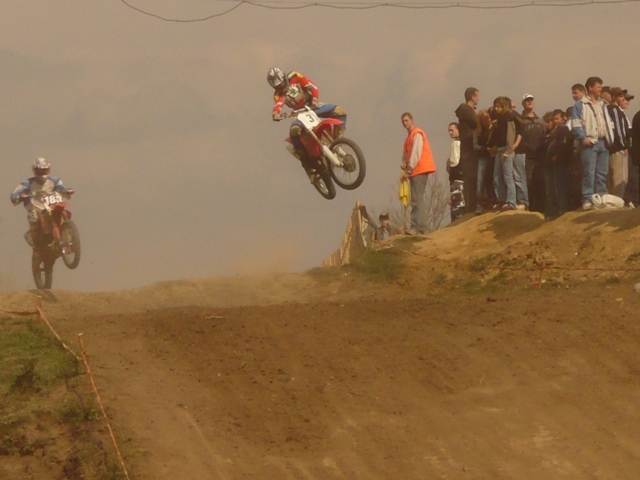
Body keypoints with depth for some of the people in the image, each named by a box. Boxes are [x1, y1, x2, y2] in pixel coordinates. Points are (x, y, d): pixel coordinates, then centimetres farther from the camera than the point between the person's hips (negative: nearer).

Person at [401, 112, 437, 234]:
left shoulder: (417, 134, -8)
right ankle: (420, 226, 14)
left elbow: (416, 153, -16)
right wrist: (404, 164, 0)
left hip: (419, 170, -10)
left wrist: (409, 169, -16)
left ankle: (416, 226, -21)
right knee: (418, 199, 11)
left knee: (417, 199, -15)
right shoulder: (409, 136, 21)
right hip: (415, 172, 10)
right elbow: (406, 153, 21)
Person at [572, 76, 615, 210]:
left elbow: (609, 124, 24)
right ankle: (587, 200, -14)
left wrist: (610, 138, 11)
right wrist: (583, 138, -19)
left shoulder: (602, 105, 21)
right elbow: (575, 124, -8)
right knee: (589, 173, -12)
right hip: (590, 143, -7)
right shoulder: (580, 105, 0)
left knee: (602, 173, 7)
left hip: (603, 142, 7)